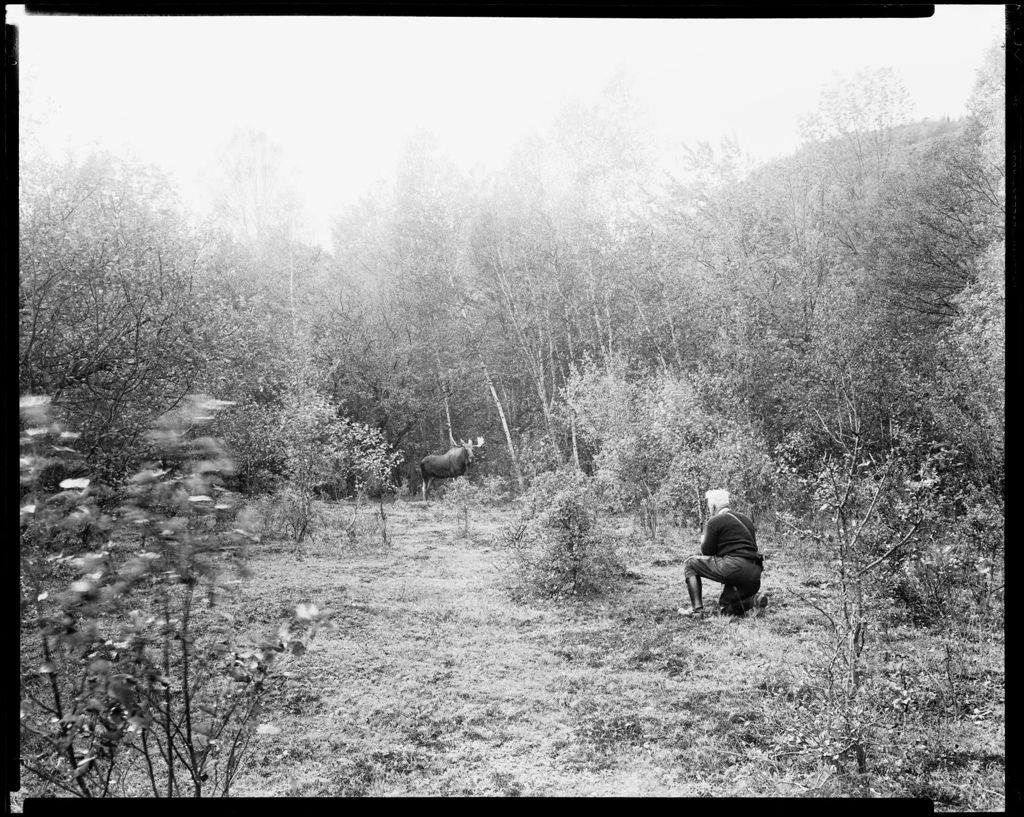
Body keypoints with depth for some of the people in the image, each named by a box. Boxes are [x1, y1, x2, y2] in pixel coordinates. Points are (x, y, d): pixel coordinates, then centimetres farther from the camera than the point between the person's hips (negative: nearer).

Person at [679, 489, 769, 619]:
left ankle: (696, 609, -2)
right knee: (725, 607, 26)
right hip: (754, 575, 8)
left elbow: (707, 551, 1)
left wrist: (703, 541, 23)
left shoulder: (714, 521, -1)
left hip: (733, 568, -8)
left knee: (689, 564, 8)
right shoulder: (746, 519, 22)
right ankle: (753, 599, 1)